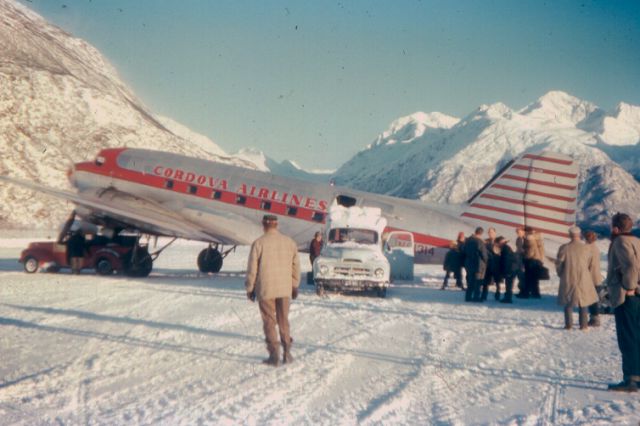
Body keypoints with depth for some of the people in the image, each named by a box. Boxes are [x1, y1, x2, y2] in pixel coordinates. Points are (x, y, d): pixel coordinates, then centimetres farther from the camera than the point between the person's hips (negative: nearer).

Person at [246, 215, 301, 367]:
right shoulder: (289, 242, 2)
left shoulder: (259, 243, -9)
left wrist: (249, 288, 4)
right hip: (284, 289, 3)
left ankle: (274, 355, 3)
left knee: (269, 322, 5)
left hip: (265, 290, -3)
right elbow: (295, 267, 8)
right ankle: (287, 352, 15)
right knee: (283, 321, 15)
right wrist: (295, 286, 19)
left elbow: (252, 269, -7)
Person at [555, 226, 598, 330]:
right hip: (583, 280, 1)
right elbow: (591, 264, 2)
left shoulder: (564, 248, -11)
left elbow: (558, 263, -6)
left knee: (568, 302, 10)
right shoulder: (586, 248, -6)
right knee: (584, 302, 13)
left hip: (568, 280, -1)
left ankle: (568, 324, 10)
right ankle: (583, 324, 12)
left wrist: (561, 275, 11)